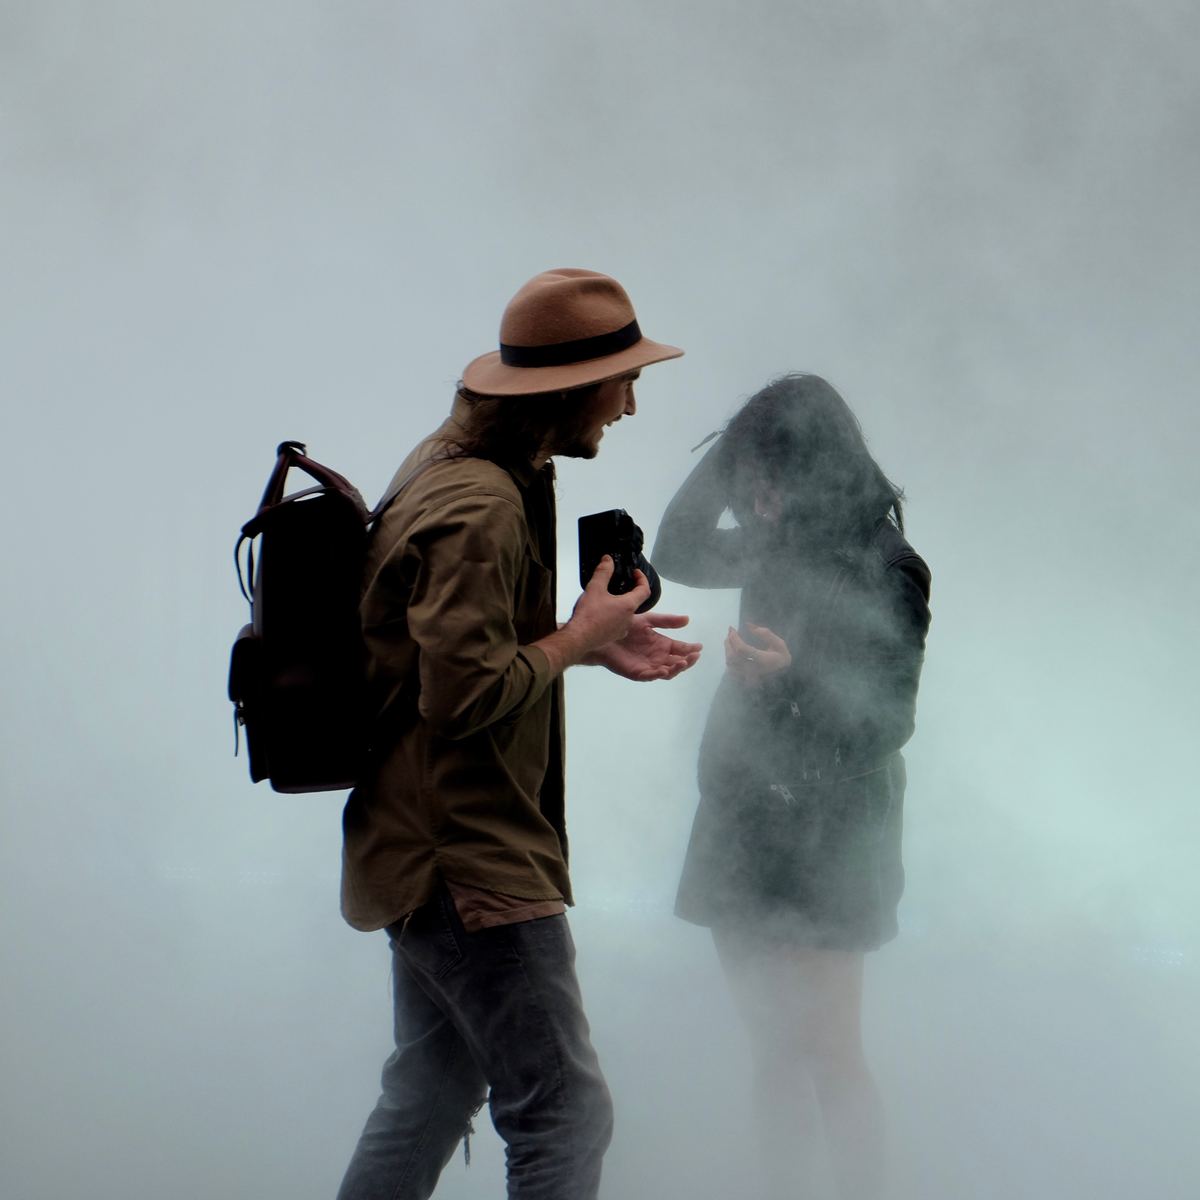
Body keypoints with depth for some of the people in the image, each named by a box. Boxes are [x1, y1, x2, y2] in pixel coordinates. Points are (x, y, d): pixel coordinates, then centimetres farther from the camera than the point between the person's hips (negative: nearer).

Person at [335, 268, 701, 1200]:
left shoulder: (448, 465, 12)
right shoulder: (479, 507, -22)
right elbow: (465, 692, -27)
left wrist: (591, 641, 10)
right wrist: (580, 638, -13)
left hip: (436, 851, 11)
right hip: (470, 862, -11)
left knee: (431, 1097, 21)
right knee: (565, 1113, -8)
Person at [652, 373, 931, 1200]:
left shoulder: (883, 570, -13)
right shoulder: (784, 550, 9)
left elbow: (886, 722, -17)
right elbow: (675, 558, 25)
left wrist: (788, 679, -34)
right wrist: (718, 467, 9)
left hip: (824, 834, -7)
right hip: (742, 824, 7)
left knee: (829, 1055, -8)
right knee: (773, 1053, 10)